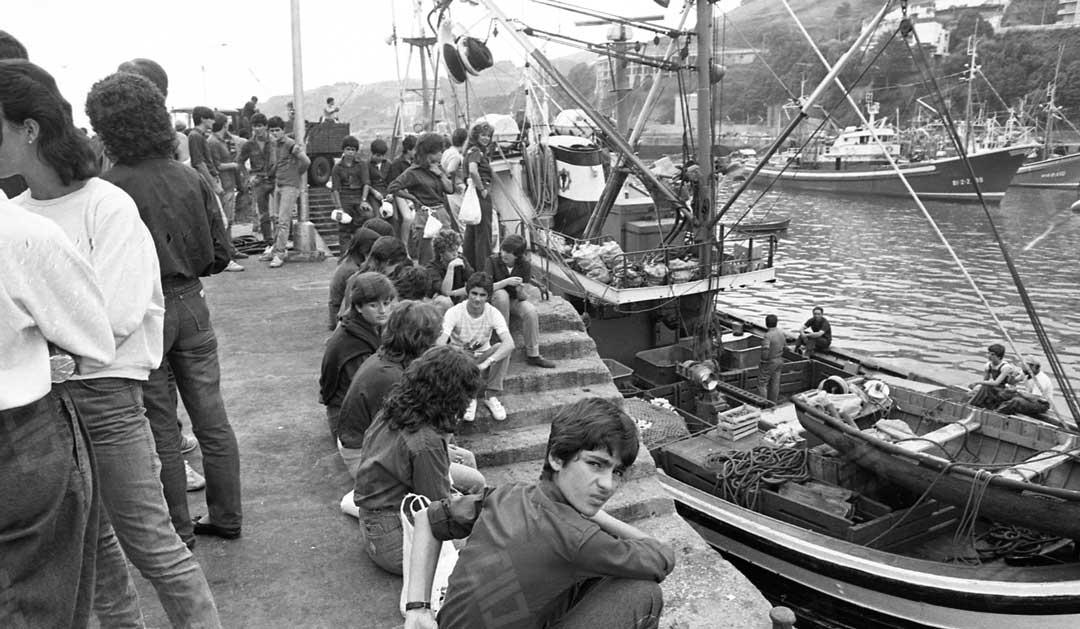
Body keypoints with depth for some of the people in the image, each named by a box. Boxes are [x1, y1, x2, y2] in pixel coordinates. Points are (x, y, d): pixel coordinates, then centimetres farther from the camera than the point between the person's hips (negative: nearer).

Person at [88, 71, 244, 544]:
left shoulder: (106, 189, -16)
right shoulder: (191, 178, -2)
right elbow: (219, 255, 1)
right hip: (192, 305, 4)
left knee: (160, 429, 9)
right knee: (211, 419, 13)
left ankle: (178, 528, 21)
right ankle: (226, 518, 25)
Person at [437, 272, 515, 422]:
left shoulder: (493, 314, -18)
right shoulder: (454, 312, -20)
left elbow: (509, 343, -32)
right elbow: (440, 344, -31)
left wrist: (486, 363, -47)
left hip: (482, 357, 1)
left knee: (501, 348, -30)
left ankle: (491, 396, -15)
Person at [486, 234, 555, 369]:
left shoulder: (524, 265, -9)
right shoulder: (492, 261, -14)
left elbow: (524, 297, -8)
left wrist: (520, 289, -33)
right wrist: (507, 282, -32)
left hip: (515, 301, 2)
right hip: (494, 300, -2)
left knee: (531, 312, -28)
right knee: (501, 294, -36)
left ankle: (533, 355, -16)